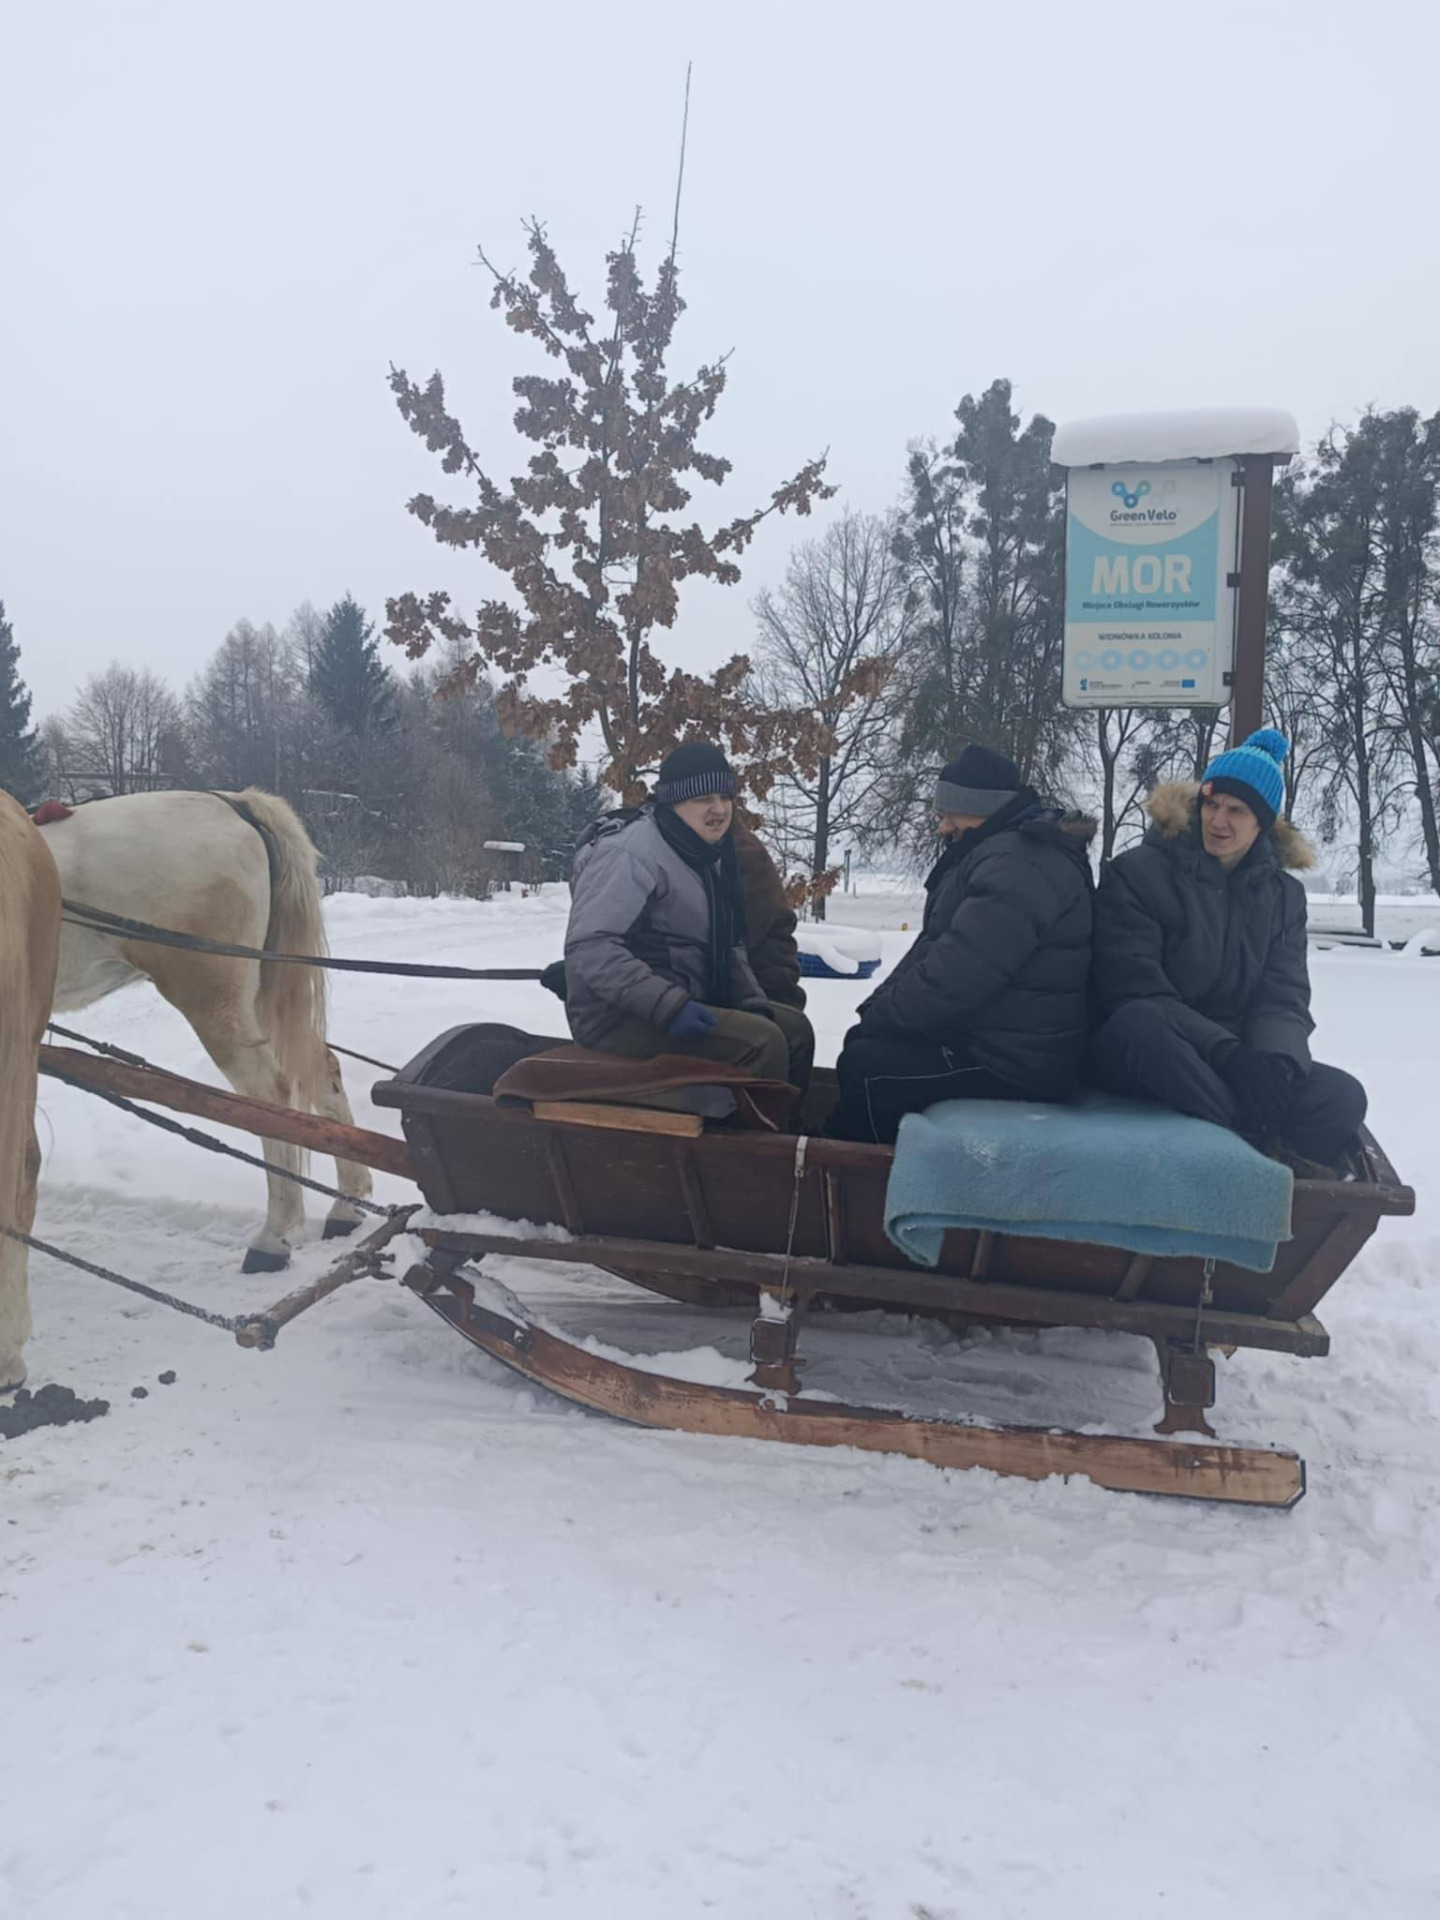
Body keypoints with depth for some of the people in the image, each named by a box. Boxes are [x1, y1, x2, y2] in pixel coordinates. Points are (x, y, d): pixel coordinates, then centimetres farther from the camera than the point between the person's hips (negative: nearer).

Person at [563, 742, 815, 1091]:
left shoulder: (709, 854, 13)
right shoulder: (632, 853, -17)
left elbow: (726, 948, 16)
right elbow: (588, 947, -26)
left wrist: (754, 1003, -2)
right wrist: (668, 1006, -32)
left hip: (683, 1004, 10)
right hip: (619, 1017, -10)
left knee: (794, 1027, 8)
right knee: (761, 1042, -23)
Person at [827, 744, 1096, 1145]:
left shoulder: (1019, 866, -20)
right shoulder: (1002, 854, 16)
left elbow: (955, 977, -27)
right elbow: (935, 949, 15)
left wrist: (876, 1018, -13)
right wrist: (874, 1010, 2)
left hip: (1012, 1060, -11)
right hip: (993, 1039, 11)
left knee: (864, 1065, -15)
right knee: (866, 1044, 9)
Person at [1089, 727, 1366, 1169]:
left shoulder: (1283, 894, 10)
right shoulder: (1136, 874, -5)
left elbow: (1284, 998, -1)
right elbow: (1134, 991, -15)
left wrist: (1278, 1060, -25)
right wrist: (1224, 1051, -29)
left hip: (1237, 1061, 4)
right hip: (1144, 1055, -4)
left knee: (1342, 1097, -25)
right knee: (1140, 1022, -40)